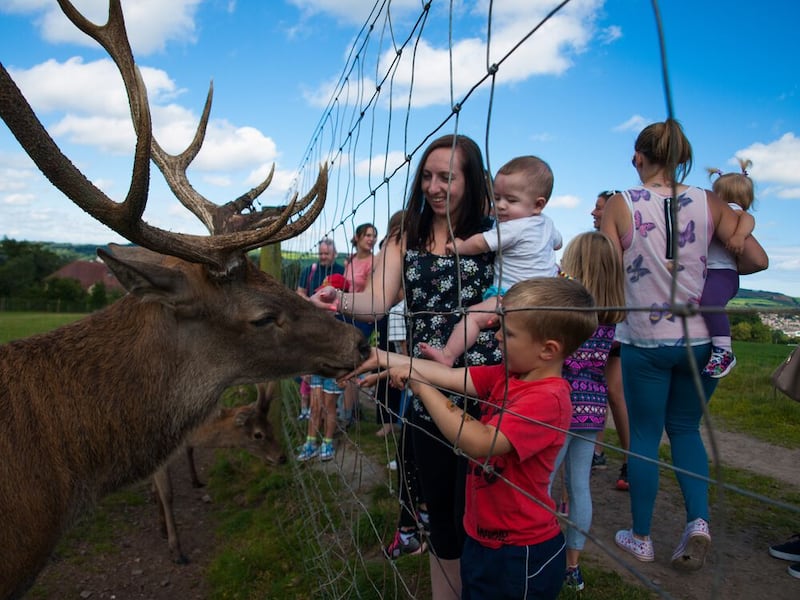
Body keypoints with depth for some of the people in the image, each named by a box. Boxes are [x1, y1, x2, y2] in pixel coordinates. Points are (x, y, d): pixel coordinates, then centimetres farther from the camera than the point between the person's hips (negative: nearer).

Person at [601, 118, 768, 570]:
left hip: (644, 339, -3)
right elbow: (757, 259, 0)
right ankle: (699, 519, 8)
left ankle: (641, 538, 24)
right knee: (686, 428, 22)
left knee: (645, 437, 11)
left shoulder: (620, 205, -7)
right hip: (700, 337, 3)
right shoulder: (709, 202, 0)